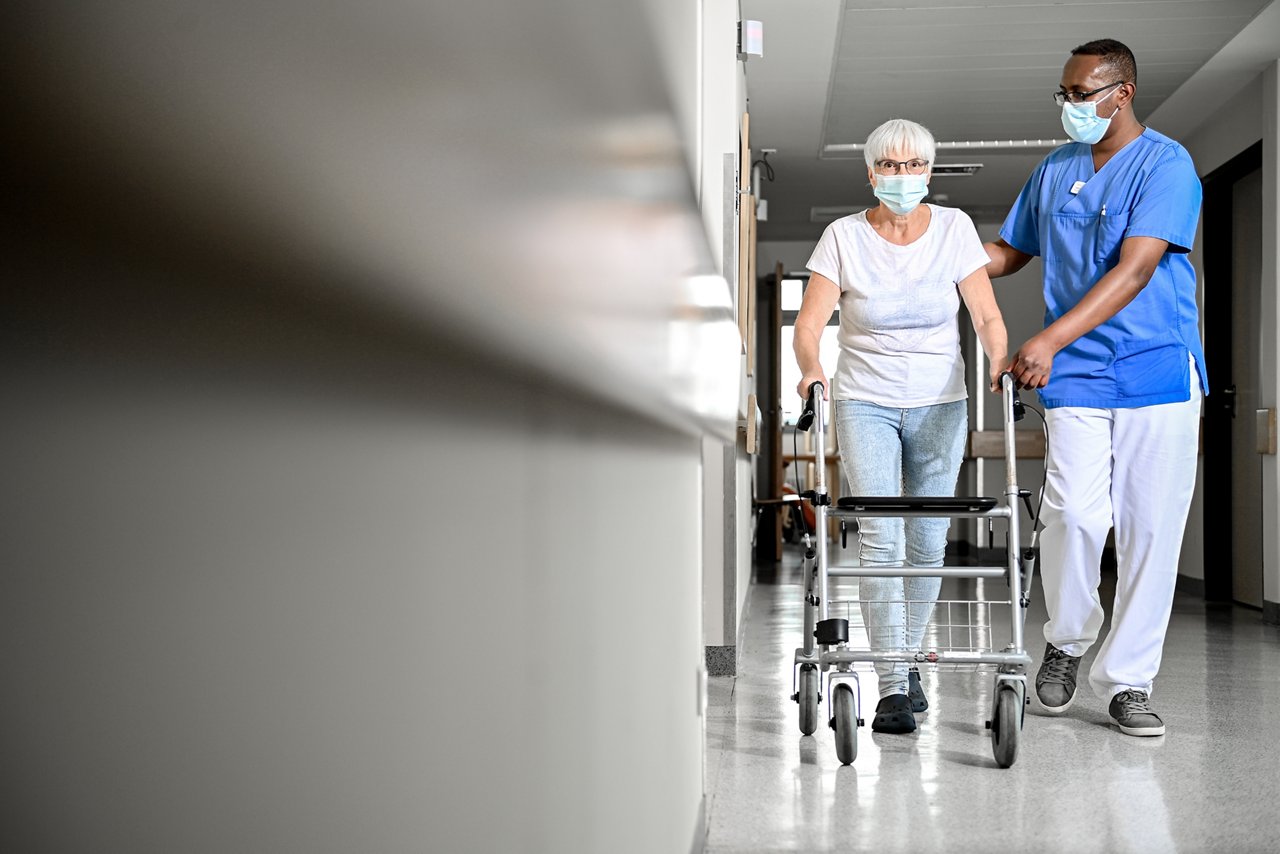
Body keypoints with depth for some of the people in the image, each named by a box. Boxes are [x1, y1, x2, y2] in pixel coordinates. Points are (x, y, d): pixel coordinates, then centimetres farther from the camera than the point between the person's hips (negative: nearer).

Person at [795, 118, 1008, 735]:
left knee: (928, 542, 5)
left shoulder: (953, 228, 0)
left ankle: (907, 660, 25)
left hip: (941, 406, 2)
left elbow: (987, 315, -4)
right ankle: (892, 688, -11)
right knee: (880, 537, -13)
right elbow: (810, 321, -10)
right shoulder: (844, 237, -4)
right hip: (865, 403, -2)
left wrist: (1000, 363, -23)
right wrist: (811, 366, -30)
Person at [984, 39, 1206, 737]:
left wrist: (1049, 340, -28)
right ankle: (1067, 640, 11)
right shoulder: (1055, 170, 13)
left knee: (1151, 528, -2)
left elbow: (1135, 269, -18)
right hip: (1076, 374, 3)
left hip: (1160, 370, -2)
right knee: (1075, 513, -14)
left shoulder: (1166, 164, -5)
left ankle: (1126, 680, 10)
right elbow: (1010, 250, 26)